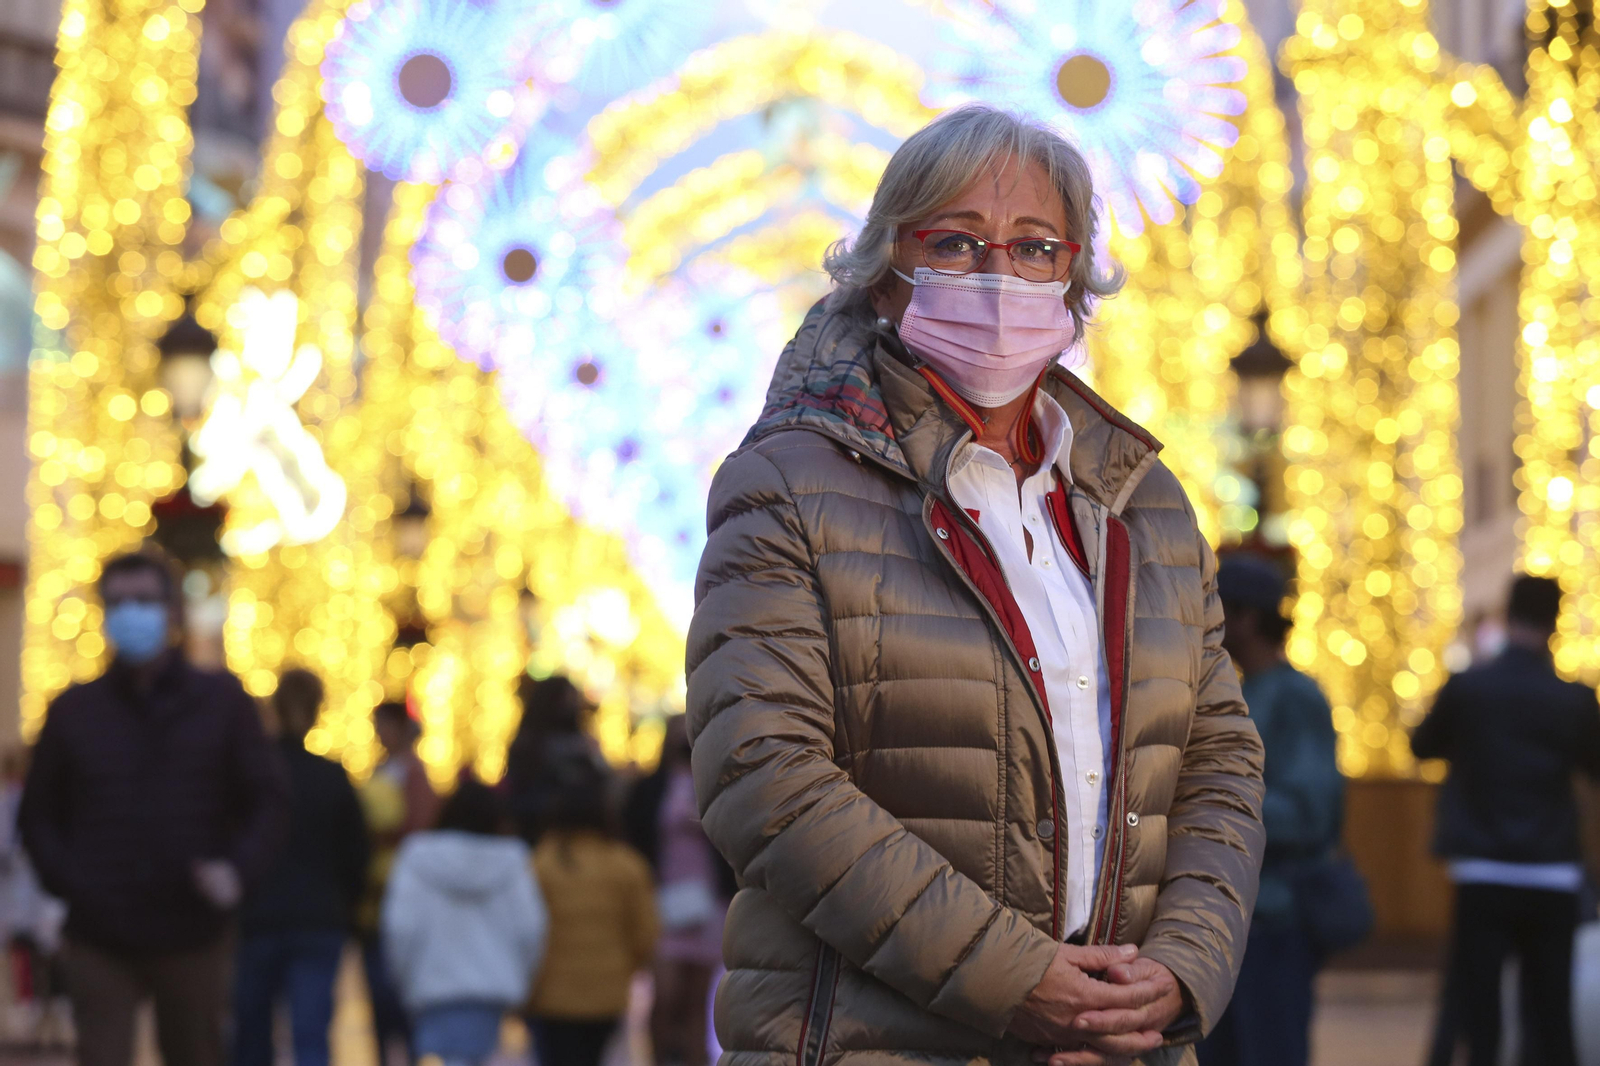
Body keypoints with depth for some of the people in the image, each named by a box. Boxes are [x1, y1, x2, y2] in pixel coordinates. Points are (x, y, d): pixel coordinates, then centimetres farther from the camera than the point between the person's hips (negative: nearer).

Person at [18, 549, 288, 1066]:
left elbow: (268, 802, 5)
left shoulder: (221, 700, 6)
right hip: (99, 941, 0)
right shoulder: (73, 711, 9)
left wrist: (238, 869, -14)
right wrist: (71, 883, -5)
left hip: (194, 935, 0)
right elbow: (38, 816, 12)